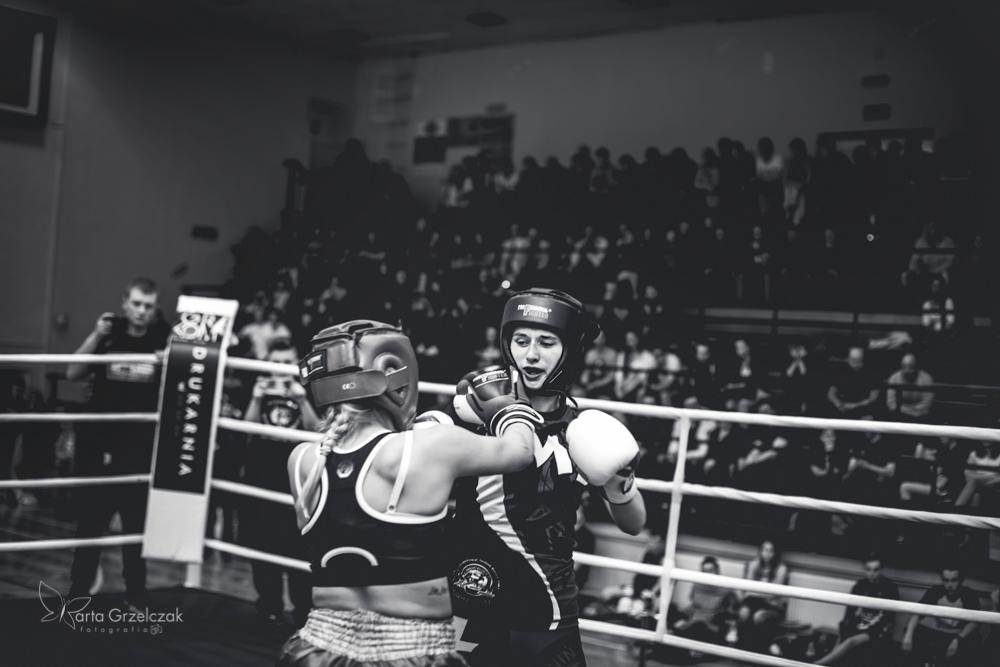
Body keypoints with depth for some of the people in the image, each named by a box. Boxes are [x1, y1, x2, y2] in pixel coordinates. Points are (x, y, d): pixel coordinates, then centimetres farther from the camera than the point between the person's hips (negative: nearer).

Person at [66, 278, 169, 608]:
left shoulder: (163, 340, 1)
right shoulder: (108, 336, 3)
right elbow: (72, 374, -3)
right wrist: (96, 335, -12)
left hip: (141, 447, 0)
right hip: (98, 443, 1)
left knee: (137, 524, 5)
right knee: (89, 521, 5)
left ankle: (136, 596, 15)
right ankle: (78, 593, 16)